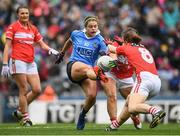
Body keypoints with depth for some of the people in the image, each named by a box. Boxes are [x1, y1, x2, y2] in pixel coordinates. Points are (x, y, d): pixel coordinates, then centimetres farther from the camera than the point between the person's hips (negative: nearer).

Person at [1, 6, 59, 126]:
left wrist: (50, 49, -6)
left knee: (37, 90, -1)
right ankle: (25, 118, 1)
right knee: (24, 90, -8)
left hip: (31, 63, 6)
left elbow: (41, 43, 16)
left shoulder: (33, 28, 15)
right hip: (18, 61, -6)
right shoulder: (13, 27, 0)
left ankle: (20, 111, 15)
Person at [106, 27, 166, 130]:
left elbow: (111, 48, 35)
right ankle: (116, 125, 31)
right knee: (129, 99, 25)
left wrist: (109, 45, 57)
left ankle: (156, 111, -43)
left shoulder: (126, 48, 14)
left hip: (144, 77, -8)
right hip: (157, 80, 8)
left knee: (132, 108, -21)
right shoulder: (144, 49, 29)